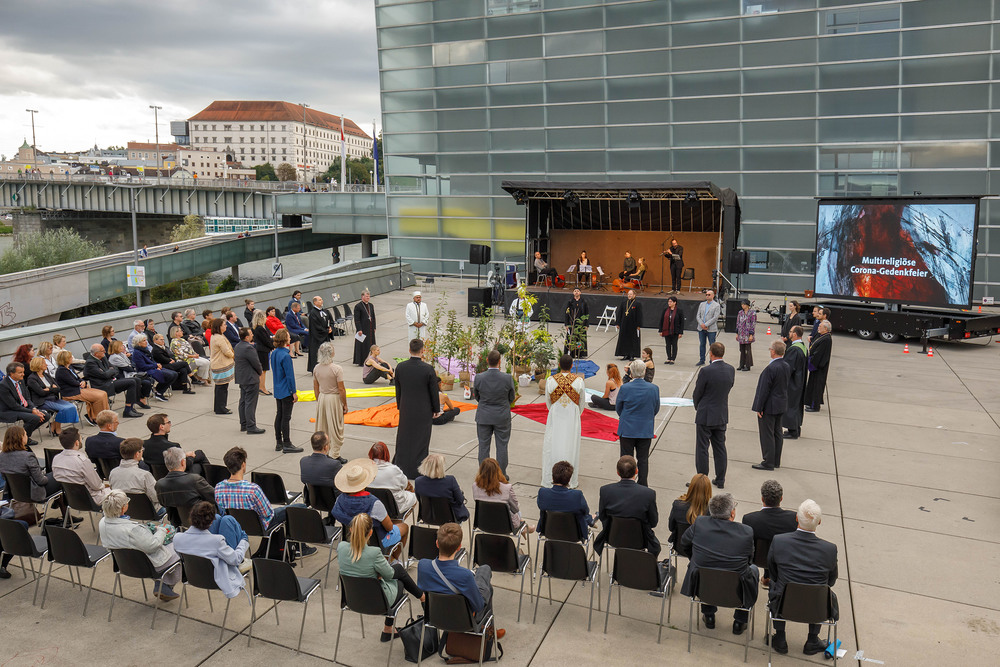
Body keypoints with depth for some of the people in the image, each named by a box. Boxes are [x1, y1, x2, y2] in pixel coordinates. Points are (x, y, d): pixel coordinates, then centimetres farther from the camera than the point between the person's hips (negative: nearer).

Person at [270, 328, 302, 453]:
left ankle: (278, 443, 23)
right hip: (286, 392, -9)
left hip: (278, 390, 9)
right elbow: (290, 375, -20)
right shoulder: (285, 356, -22)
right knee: (286, 417, -2)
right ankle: (287, 445, 5)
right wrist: (294, 392, -14)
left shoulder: (274, 353, 5)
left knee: (279, 415, 15)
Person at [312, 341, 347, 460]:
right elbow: (341, 389, -15)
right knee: (335, 427, 3)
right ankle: (334, 455, 6)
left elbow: (316, 388, 7)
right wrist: (345, 404, -5)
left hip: (321, 398, 6)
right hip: (334, 398, -6)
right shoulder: (337, 369, -18)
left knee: (321, 427, 16)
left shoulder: (316, 368, -1)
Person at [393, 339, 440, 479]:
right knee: (420, 441, 9)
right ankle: (417, 471, 17)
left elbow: (398, 390, 4)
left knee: (404, 439, 17)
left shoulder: (400, 367, -7)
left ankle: (400, 467, 29)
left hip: (406, 410, 3)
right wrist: (437, 409, 4)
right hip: (423, 411, -3)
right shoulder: (428, 369, -18)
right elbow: (434, 392, -9)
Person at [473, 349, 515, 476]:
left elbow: (476, 396, 2)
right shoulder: (507, 378, -16)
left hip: (484, 417, 1)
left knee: (483, 446, 13)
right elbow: (511, 398, -2)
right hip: (502, 418, -1)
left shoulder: (479, 378, -14)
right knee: (502, 446, 11)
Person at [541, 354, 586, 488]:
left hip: (555, 417, 0)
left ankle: (549, 481, 13)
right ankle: (571, 481, 15)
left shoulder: (550, 380, -8)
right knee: (571, 447, 8)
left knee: (552, 446, 8)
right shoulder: (579, 380, -8)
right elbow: (582, 402, 3)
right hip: (573, 417, 0)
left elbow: (548, 401, 4)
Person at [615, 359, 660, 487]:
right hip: (646, 429, 2)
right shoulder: (654, 388, -11)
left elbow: (618, 408, -2)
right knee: (643, 459, 14)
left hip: (627, 429, -2)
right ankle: (643, 486, 20)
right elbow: (656, 409, 3)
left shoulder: (624, 388, -17)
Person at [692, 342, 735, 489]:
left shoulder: (706, 371, -20)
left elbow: (697, 393, -10)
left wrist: (697, 407, 8)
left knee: (702, 449, 4)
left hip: (706, 416, -6)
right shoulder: (730, 370, -2)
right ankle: (720, 480, 23)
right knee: (720, 447, 15)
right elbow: (729, 387, 9)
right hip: (722, 415, 6)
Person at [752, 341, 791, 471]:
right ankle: (776, 461, 26)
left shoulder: (771, 368, -24)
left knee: (767, 434, 1)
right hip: (781, 405, 9)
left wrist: (759, 408, -14)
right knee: (777, 433, 16)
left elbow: (764, 390, -21)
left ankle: (768, 463, 8)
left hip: (769, 406, -9)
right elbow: (785, 386, 11)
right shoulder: (786, 367, 2)